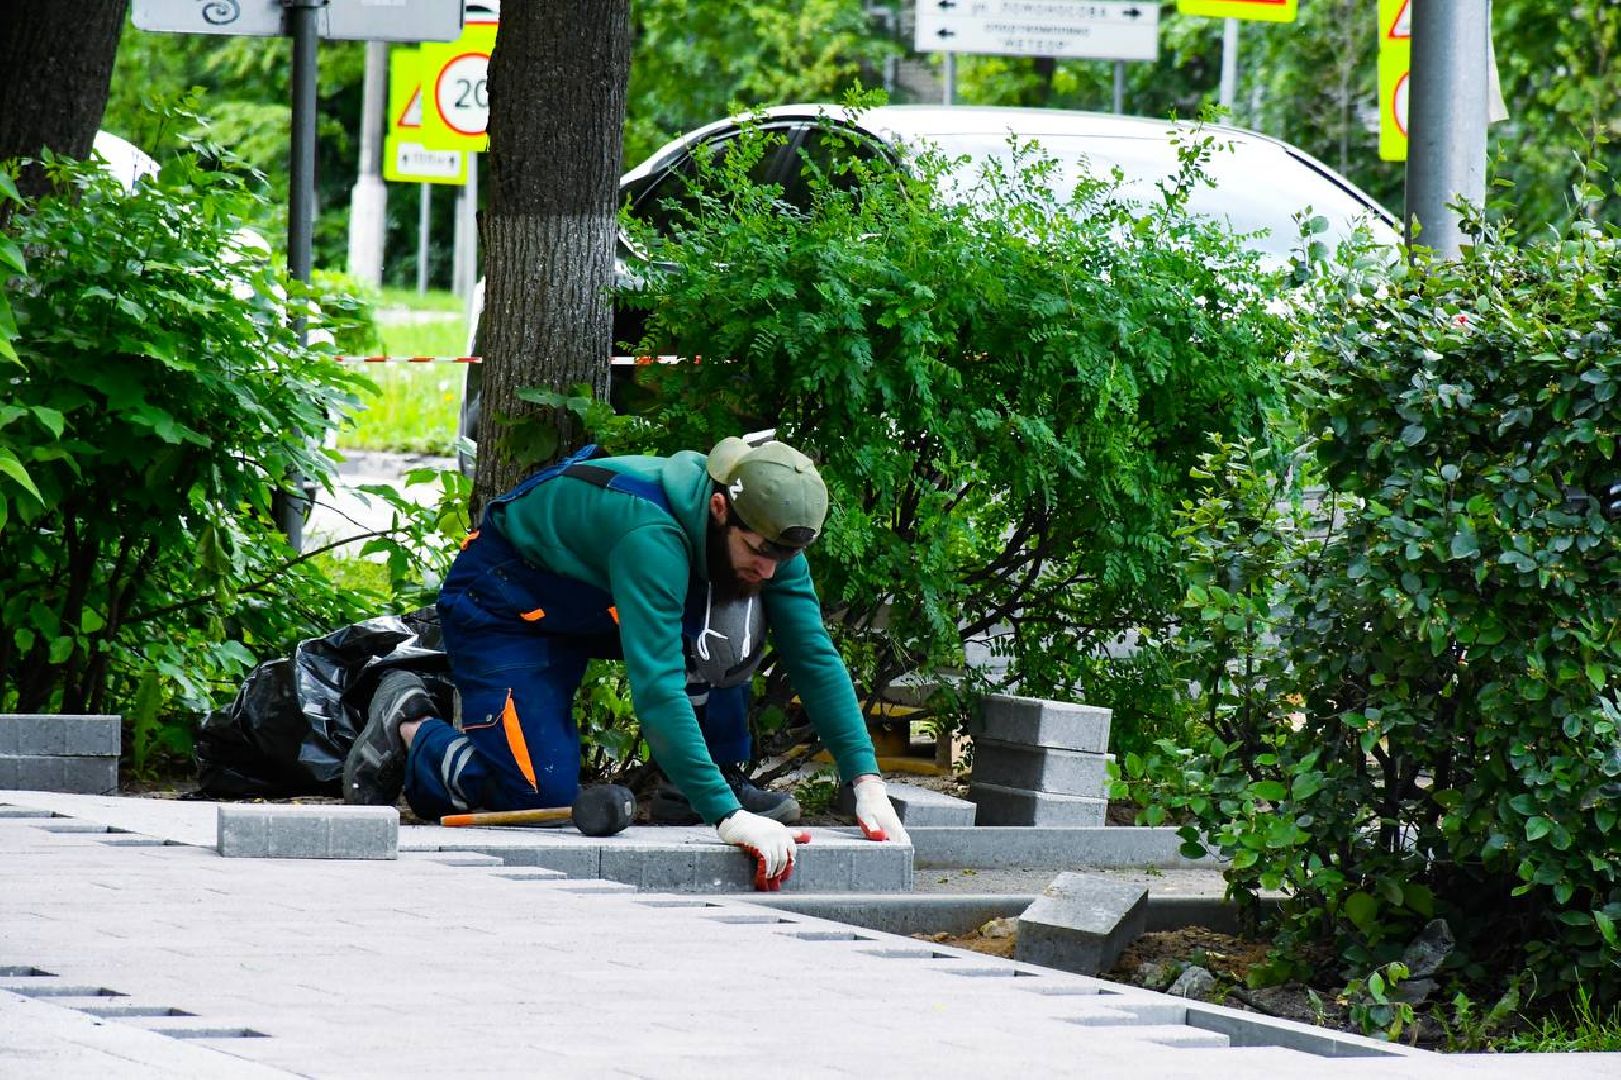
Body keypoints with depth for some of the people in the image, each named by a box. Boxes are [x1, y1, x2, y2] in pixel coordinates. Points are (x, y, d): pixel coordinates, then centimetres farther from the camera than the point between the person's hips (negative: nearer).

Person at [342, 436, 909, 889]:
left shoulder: (764, 532, -16)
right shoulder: (652, 535, -40)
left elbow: (816, 657, -12)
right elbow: (656, 686, -46)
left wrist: (867, 783, -22)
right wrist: (726, 817, -52)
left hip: (593, 607, 7)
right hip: (502, 604, -7)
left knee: (734, 617, -19)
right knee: (541, 792, -18)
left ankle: (723, 776, -3)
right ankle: (409, 727, 6)